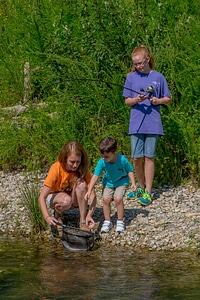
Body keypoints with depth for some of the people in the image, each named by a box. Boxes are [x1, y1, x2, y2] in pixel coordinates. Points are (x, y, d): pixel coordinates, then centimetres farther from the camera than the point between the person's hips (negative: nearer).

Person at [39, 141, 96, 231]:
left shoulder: (82, 169, -20)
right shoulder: (56, 168, -28)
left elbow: (92, 194, -24)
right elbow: (42, 197, -30)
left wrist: (89, 215, -41)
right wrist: (47, 217, -46)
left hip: (73, 198, 3)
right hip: (54, 197, -3)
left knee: (81, 184, -29)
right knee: (66, 200, -38)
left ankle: (83, 221, -21)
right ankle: (57, 213, -3)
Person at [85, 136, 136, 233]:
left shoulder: (122, 160, -29)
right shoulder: (102, 162, -24)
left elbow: (130, 171, -11)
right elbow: (95, 176, -23)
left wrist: (133, 183, -16)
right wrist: (89, 190, -29)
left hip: (121, 181, -3)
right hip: (108, 182, 3)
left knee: (118, 199, -19)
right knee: (106, 199, -13)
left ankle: (120, 222, -2)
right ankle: (107, 222, 5)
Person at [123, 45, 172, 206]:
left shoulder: (158, 77, 2)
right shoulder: (131, 77, 5)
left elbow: (168, 98, 10)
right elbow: (127, 101, 7)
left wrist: (158, 100, -10)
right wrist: (136, 100, -13)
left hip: (153, 124, -2)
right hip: (136, 124, 2)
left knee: (149, 157, -2)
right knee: (137, 157, 3)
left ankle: (148, 192, 1)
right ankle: (141, 187, 22)